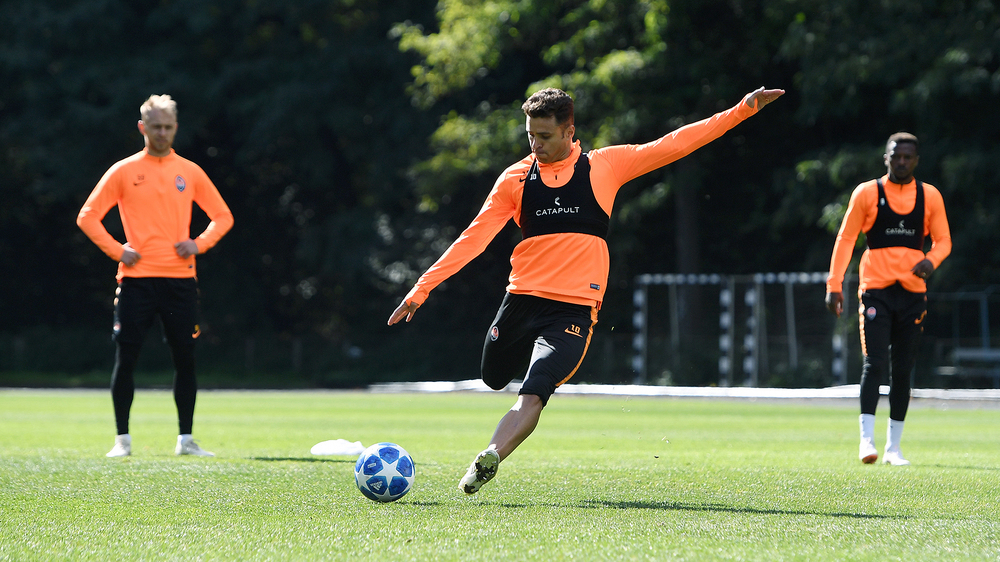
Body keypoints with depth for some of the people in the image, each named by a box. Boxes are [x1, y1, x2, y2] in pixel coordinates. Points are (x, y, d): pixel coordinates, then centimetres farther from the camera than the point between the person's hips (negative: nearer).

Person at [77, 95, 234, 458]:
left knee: (185, 359, 0)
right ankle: (122, 439, 4)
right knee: (125, 358, -4)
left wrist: (199, 243, 0)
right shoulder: (124, 172, 4)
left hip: (180, 278, 2)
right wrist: (117, 250, -6)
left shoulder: (190, 172, 10)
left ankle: (186, 439, 7)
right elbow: (88, 216, 5)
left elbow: (223, 216, 17)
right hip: (137, 278, -2)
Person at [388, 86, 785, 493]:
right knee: (494, 380, 13)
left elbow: (673, 146, 5)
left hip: (574, 308, -3)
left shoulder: (605, 166, 5)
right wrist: (421, 289, 3)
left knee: (532, 396, -19)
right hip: (521, 299, 3)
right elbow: (474, 238, 8)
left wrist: (742, 110, 1)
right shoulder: (516, 178, 8)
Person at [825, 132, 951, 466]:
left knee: (902, 370, 5)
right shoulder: (867, 193, 3)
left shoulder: (930, 197, 9)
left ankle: (893, 447, 11)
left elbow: (943, 240, 11)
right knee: (875, 363, -14)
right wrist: (834, 285, -4)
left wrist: (931, 261, -12)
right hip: (875, 290, -2)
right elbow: (846, 239, 3)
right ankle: (867, 440, -15)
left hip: (913, 292, 2)